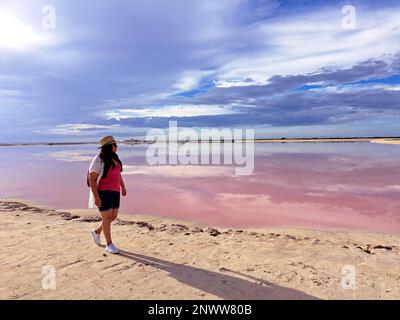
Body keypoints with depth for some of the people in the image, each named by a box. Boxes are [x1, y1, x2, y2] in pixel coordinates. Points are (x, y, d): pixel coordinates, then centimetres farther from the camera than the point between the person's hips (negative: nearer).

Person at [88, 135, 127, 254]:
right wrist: (96, 197, -21)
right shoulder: (98, 160, -15)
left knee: (114, 216, 11)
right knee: (107, 218, -3)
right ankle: (109, 245, 10)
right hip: (102, 192, -8)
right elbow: (92, 179, -16)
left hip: (114, 191, 8)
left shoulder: (114, 158, 8)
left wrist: (123, 187, 18)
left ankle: (97, 231, 36)